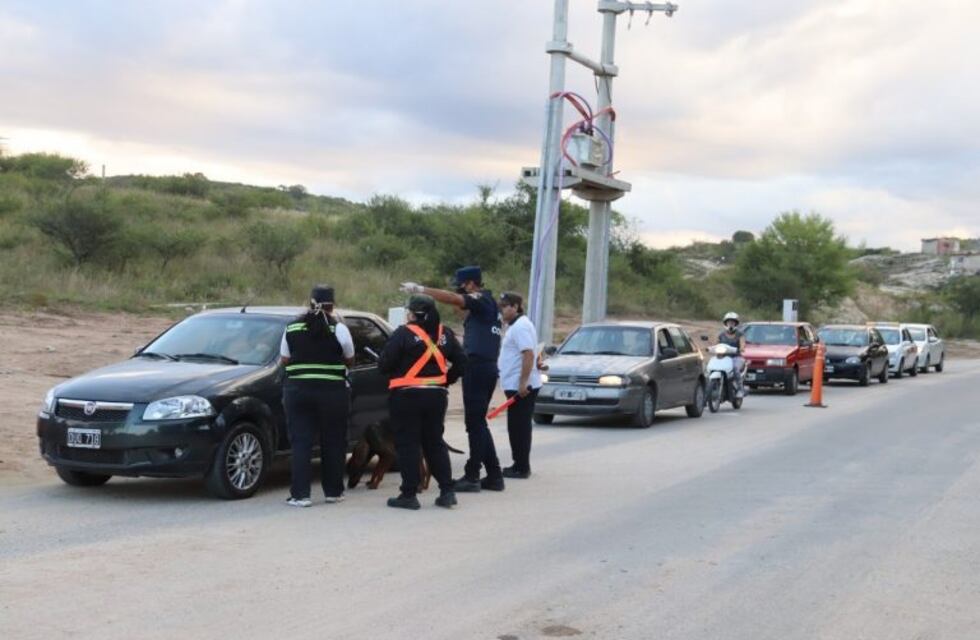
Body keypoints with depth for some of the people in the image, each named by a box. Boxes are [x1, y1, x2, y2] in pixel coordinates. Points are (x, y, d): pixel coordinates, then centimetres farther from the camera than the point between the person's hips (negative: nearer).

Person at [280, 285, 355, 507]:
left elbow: (284, 360, 9)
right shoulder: (339, 329, -4)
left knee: (300, 443, 3)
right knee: (333, 443, 11)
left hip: (297, 390, 1)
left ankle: (300, 494, -2)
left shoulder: (292, 328, 3)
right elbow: (350, 361, 6)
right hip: (332, 391, -1)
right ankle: (333, 491, 17)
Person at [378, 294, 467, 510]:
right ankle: (447, 491, 11)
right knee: (435, 443, 14)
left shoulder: (404, 333, -12)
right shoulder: (445, 334, 6)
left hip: (407, 396, -5)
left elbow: (383, 364, -13)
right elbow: (461, 362, 8)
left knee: (407, 445, 1)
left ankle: (409, 495, 2)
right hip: (437, 396, 6)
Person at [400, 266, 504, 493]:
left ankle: (472, 476, -5)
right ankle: (494, 475, 15)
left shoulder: (482, 300, -7)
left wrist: (420, 289, -19)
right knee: (478, 423, 13)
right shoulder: (486, 305, 22)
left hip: (477, 367, -10)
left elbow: (453, 299, -21)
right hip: (487, 367, 10)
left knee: (475, 424, -7)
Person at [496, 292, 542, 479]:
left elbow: (529, 354, -24)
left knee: (519, 427, -7)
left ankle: (521, 468, -3)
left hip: (521, 387, -10)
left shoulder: (520, 326, -15)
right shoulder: (515, 325, 19)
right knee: (517, 427, 14)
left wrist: (523, 383, -26)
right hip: (516, 385, 10)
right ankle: (520, 465, 20)